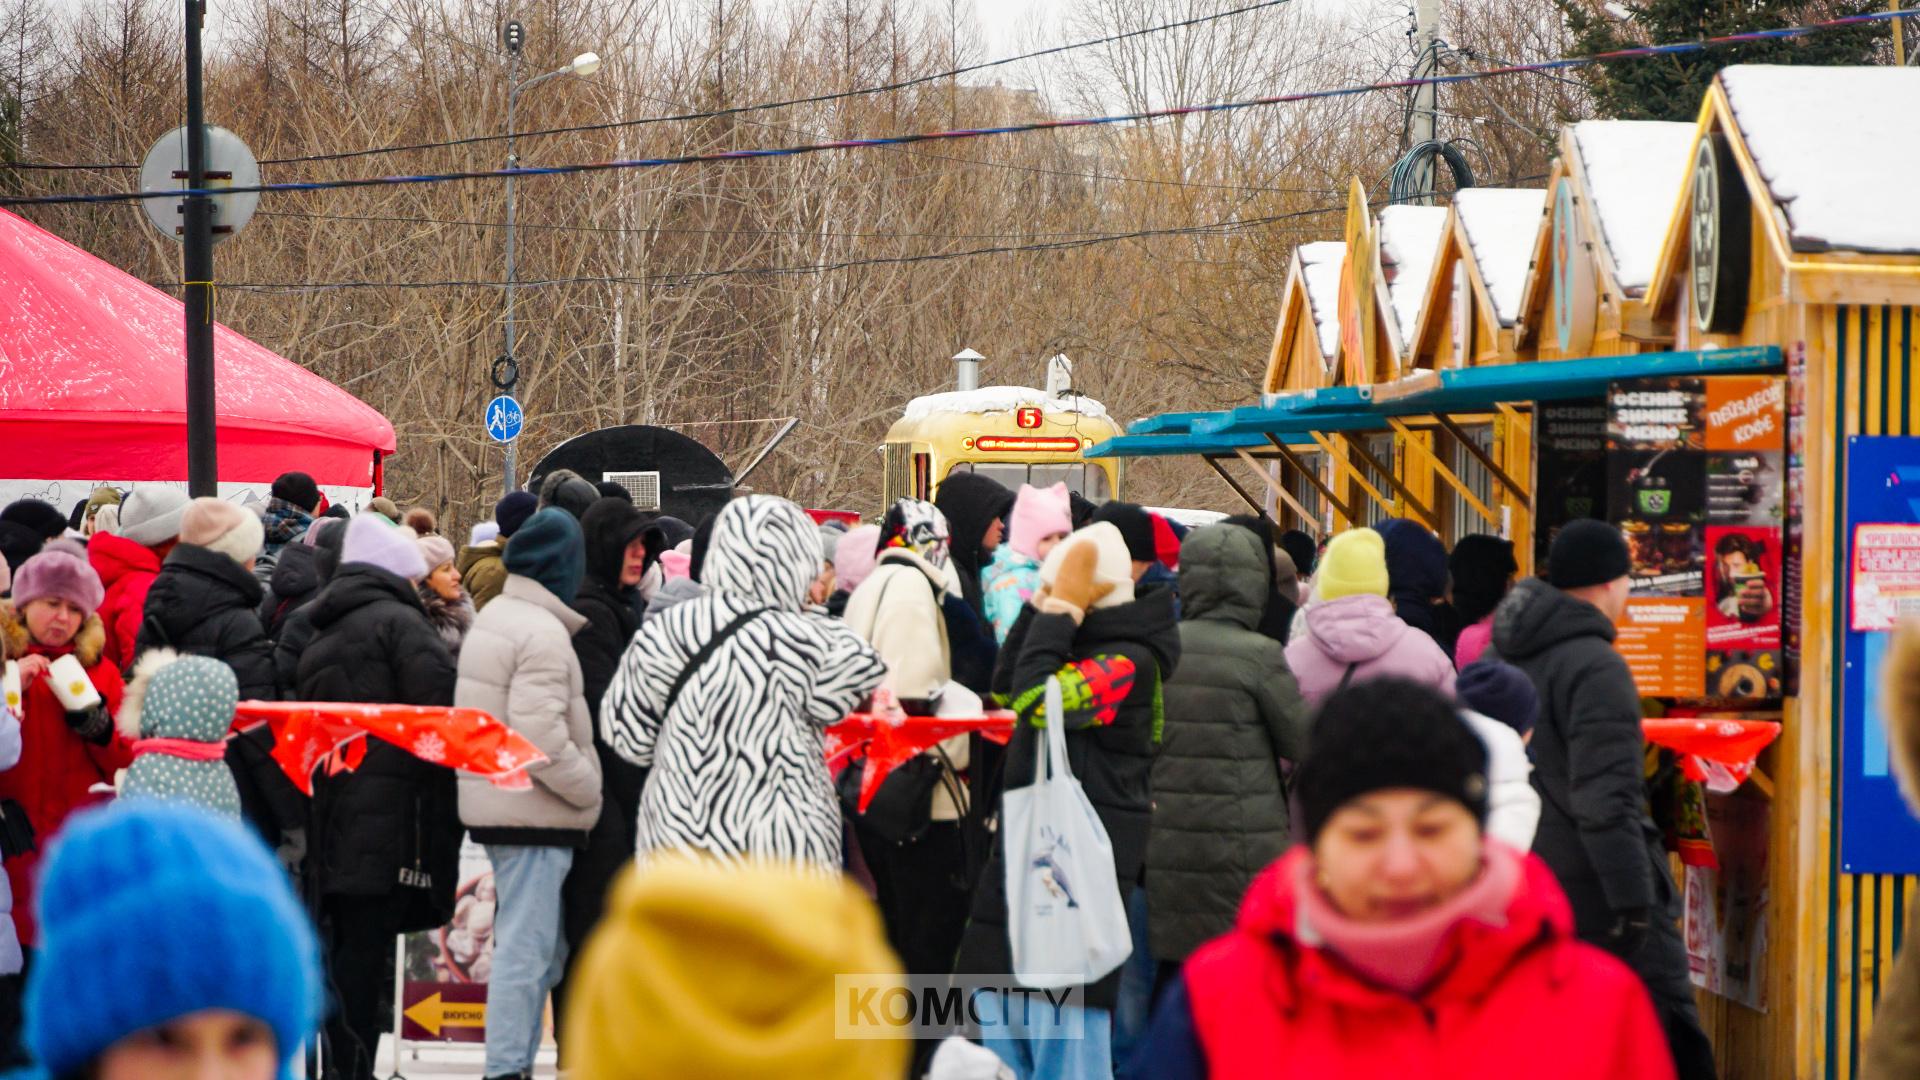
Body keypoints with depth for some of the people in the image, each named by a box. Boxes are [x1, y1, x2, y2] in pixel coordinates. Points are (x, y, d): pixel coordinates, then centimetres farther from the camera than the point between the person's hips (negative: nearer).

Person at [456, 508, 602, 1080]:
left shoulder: (495, 618, 15)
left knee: (541, 947, 17)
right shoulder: (543, 633, -17)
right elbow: (539, 737, -25)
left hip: (497, 802, 10)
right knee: (525, 950, -6)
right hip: (533, 812, -10)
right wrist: (590, 787, -12)